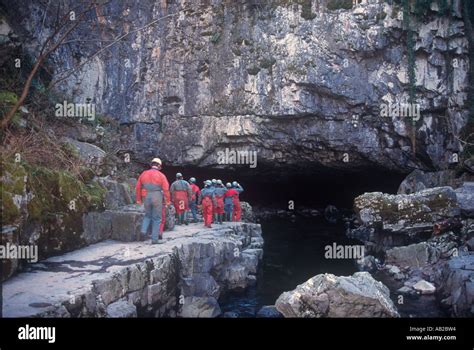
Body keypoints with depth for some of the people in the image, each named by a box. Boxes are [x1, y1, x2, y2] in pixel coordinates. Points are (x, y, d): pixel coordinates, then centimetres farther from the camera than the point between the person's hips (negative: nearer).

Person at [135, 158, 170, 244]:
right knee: (157, 218, 5)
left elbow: (138, 188, 7)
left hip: (146, 198, 3)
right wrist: (167, 201, -3)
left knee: (148, 215, 24)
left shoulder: (143, 174, 5)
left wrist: (138, 199, 15)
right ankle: (155, 239, 4)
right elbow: (166, 189, -11)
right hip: (157, 199, -3)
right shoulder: (161, 175, -6)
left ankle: (144, 230, 2)